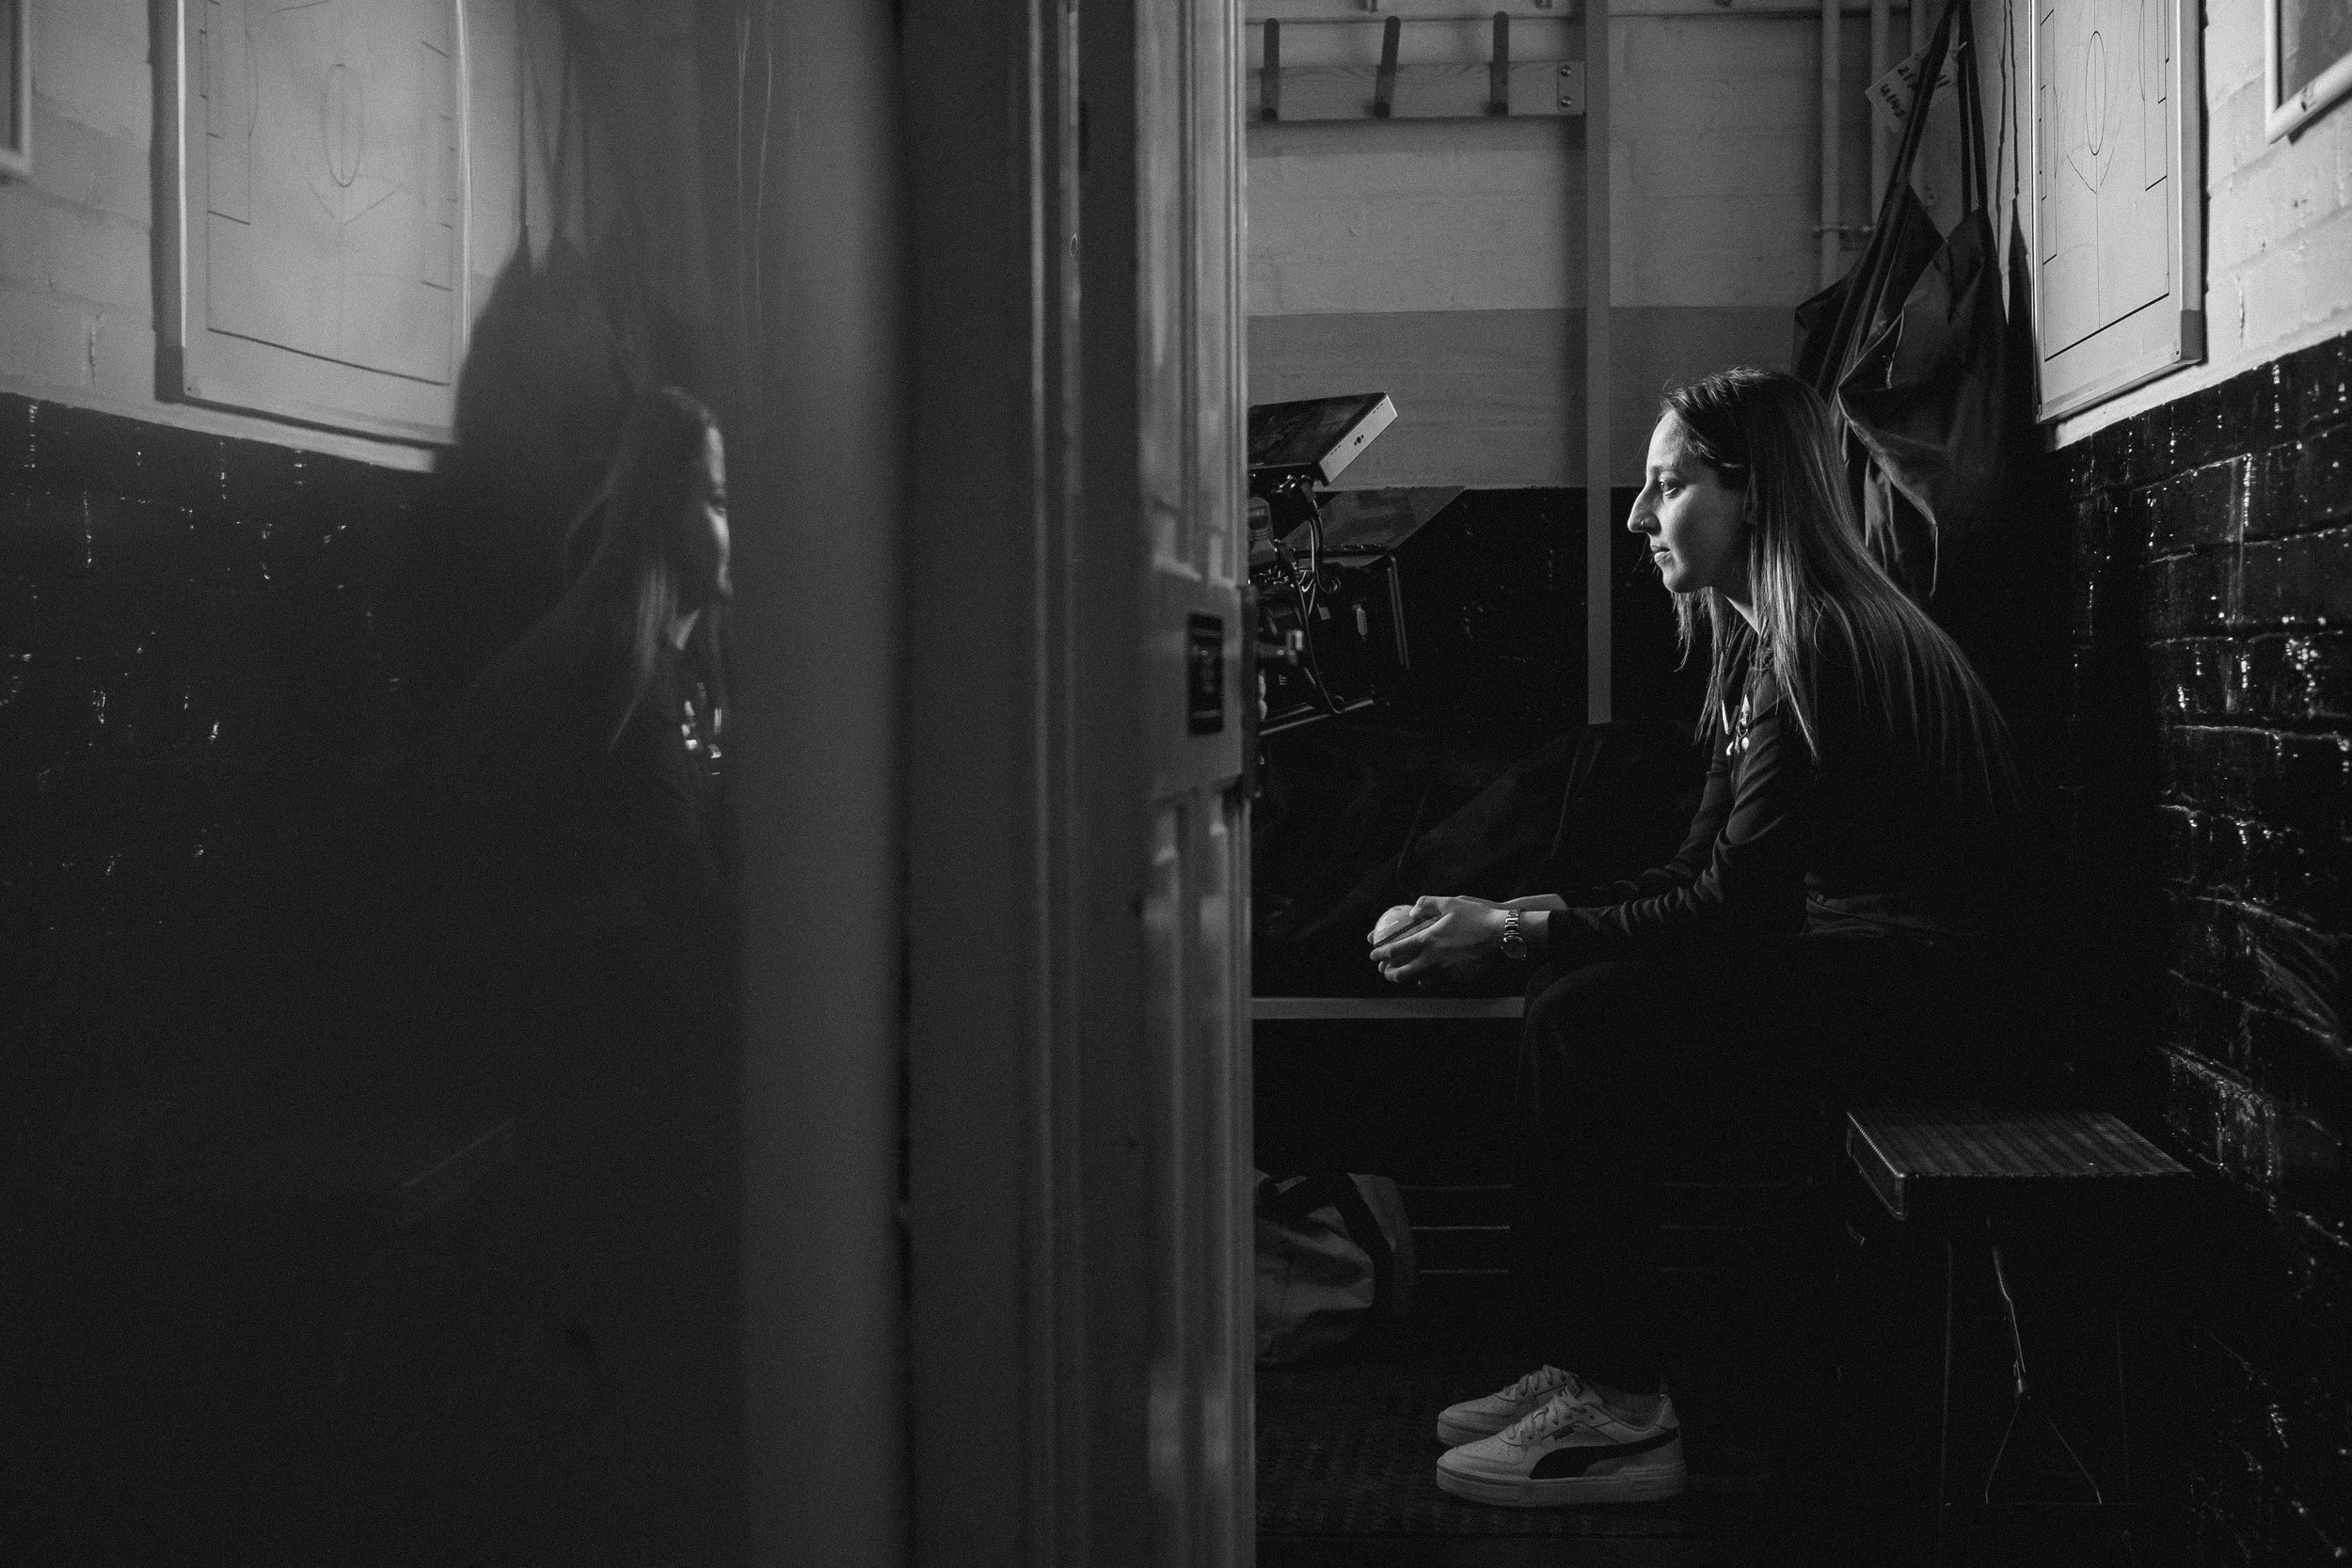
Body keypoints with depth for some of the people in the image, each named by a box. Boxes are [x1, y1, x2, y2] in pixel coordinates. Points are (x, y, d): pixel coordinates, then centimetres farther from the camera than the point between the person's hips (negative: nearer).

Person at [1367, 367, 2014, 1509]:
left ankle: (1622, 1415, -14)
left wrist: (1514, 935, -18)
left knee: (1590, 1024, -21)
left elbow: (1735, 907, -20)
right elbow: (1703, 873, 13)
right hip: (1827, 958, 10)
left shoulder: (1826, 647, -17)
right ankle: (1583, 1368, -3)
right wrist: (1530, 916, -1)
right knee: (1572, 1006, -5)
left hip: (1900, 980, -10)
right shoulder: (1756, 644, 15)